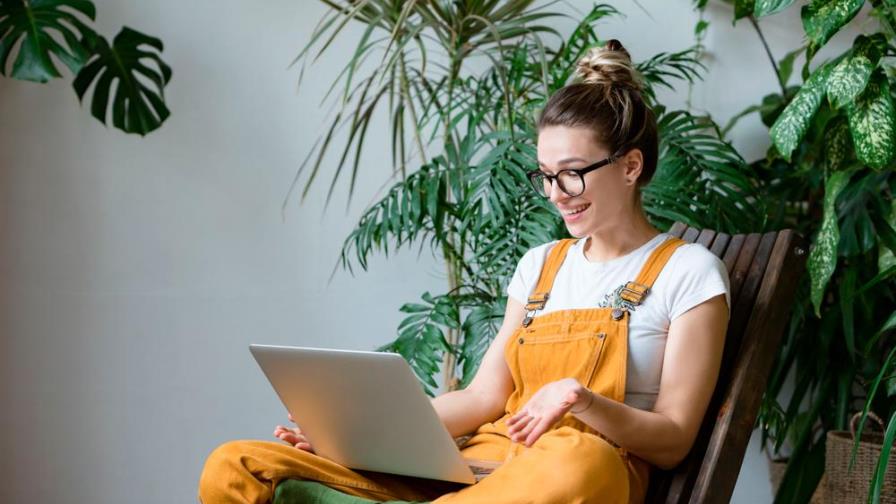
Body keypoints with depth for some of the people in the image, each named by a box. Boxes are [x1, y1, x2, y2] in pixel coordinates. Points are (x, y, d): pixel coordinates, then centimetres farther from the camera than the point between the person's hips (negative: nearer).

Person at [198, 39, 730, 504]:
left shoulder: (688, 272, 4)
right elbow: (484, 397, 14)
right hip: (483, 461, 5)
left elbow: (674, 441, -1)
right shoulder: (540, 264, 20)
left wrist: (581, 400, -20)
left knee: (575, 460, -46)